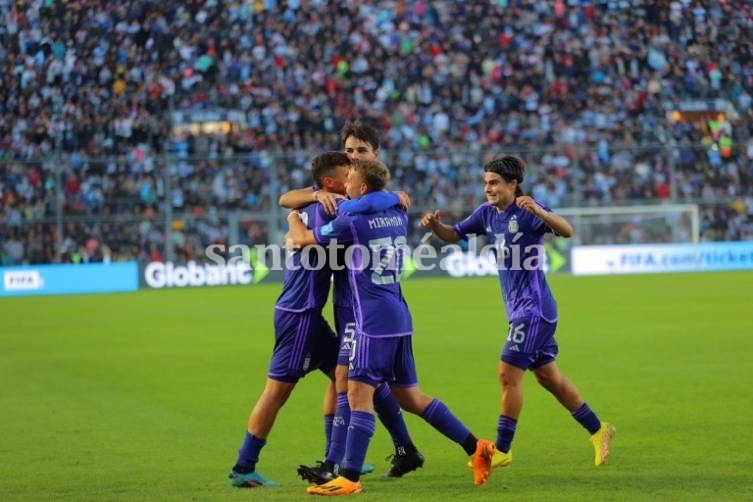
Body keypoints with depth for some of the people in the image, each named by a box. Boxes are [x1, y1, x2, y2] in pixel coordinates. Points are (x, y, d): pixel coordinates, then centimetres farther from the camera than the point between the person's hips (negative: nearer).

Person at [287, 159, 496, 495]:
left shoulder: (352, 222, -11)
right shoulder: (398, 216, 10)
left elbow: (302, 239, 2)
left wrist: (293, 218, 23)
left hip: (374, 323, -8)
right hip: (399, 319, 8)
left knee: (359, 394, -7)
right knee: (409, 396, 15)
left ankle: (349, 479, -9)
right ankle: (475, 448, 15)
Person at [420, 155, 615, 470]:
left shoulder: (526, 211, -15)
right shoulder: (487, 213, 8)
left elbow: (567, 231, -28)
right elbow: (454, 235, 16)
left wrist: (539, 212, -46)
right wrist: (436, 226, -6)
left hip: (533, 306, -9)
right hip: (519, 309, 9)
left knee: (508, 373, -9)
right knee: (548, 376, 15)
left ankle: (502, 450, -1)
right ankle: (598, 430, 26)